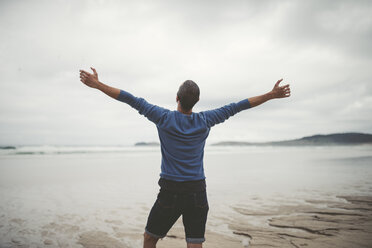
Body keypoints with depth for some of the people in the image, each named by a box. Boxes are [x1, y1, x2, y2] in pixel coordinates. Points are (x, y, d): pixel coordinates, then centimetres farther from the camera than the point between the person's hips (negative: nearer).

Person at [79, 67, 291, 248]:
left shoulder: (164, 118, -7)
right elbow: (237, 107, 5)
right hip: (197, 192, 2)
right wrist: (271, 95, 13)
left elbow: (132, 100, -5)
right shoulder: (205, 120, -1)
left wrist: (97, 84, 1)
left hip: (170, 192, -2)